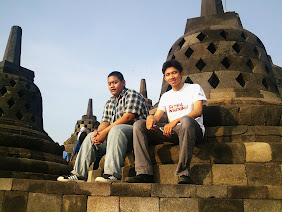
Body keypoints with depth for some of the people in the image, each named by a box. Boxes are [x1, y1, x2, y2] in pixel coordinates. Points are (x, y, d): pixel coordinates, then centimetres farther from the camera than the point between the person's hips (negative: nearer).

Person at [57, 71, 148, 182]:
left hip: (135, 130, -8)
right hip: (115, 133, 8)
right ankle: (78, 174, -6)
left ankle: (113, 174, -44)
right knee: (90, 137, -2)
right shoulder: (109, 103, 21)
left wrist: (105, 131, -19)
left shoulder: (132, 94, -3)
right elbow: (105, 122, 11)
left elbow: (128, 117, -17)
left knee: (116, 130, -36)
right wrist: (97, 131, -14)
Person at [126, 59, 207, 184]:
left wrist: (175, 121, -24)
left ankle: (183, 173, -36)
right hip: (172, 132, 5)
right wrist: (151, 117, -16)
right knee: (139, 125, -13)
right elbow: (157, 116, 11)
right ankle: (144, 173, -23)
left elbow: (198, 111, -8)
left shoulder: (194, 88, 10)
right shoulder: (166, 96, 24)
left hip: (193, 130, -4)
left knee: (186, 120, -40)